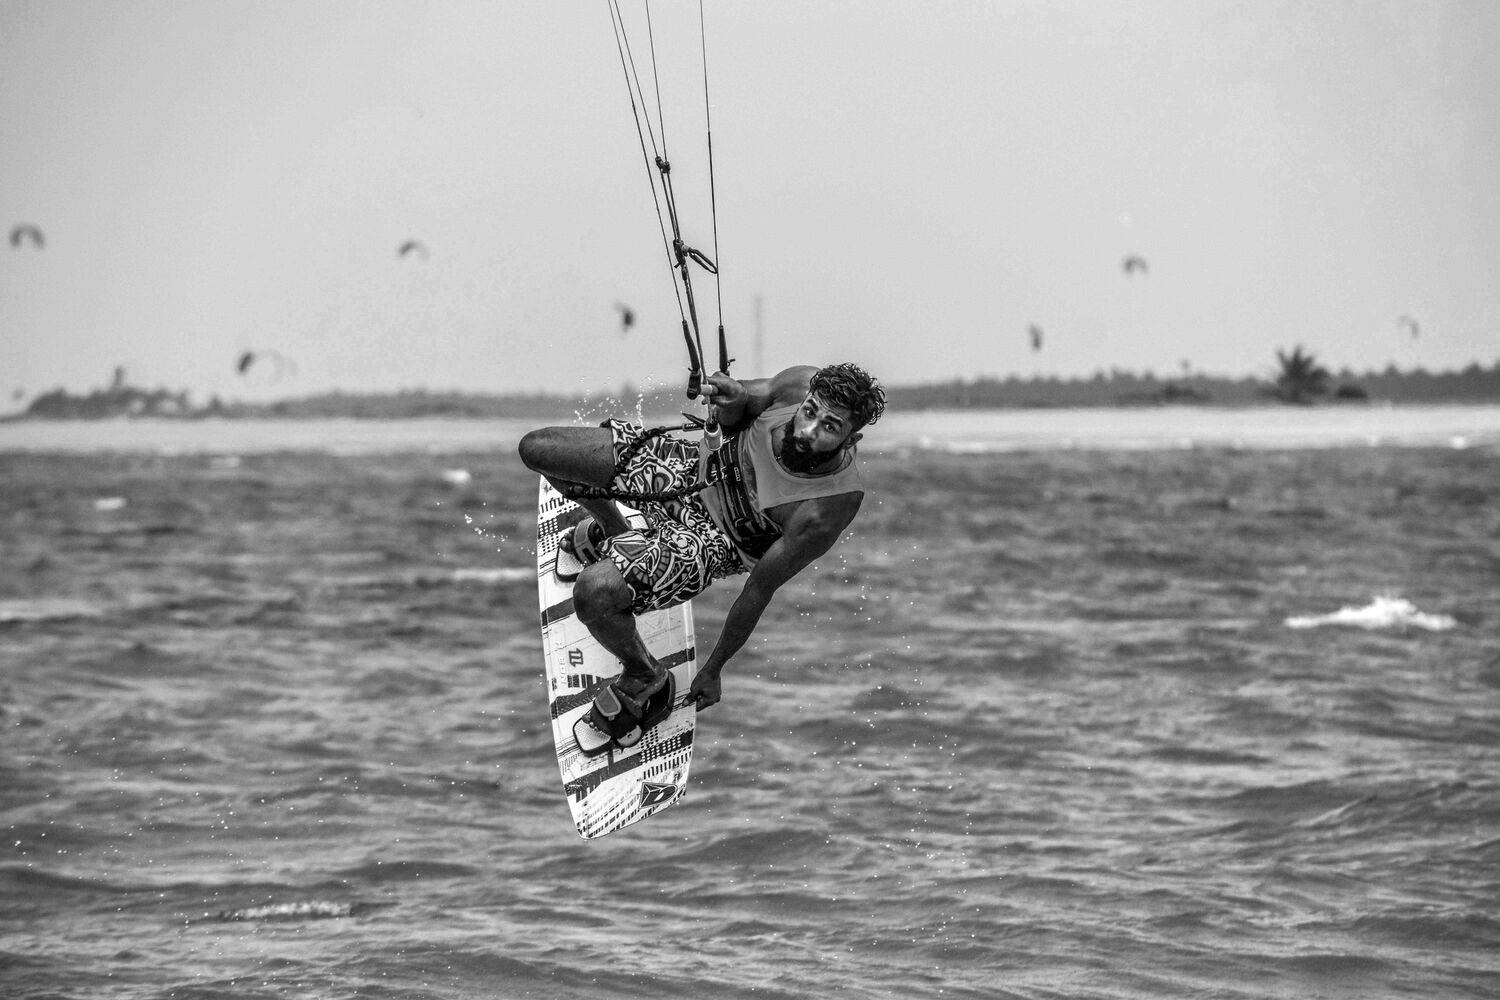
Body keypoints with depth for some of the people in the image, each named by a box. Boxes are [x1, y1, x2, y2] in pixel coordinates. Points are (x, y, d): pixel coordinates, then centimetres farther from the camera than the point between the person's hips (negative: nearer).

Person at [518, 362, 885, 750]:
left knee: (594, 592, -31)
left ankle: (642, 678, 4)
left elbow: (758, 591, -23)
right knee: (537, 448, 5)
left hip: (713, 540, -6)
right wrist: (730, 400, -24)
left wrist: (712, 671, -11)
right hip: (696, 467, 6)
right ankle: (610, 530, 38)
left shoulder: (827, 510, -35)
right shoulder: (801, 384, -23)